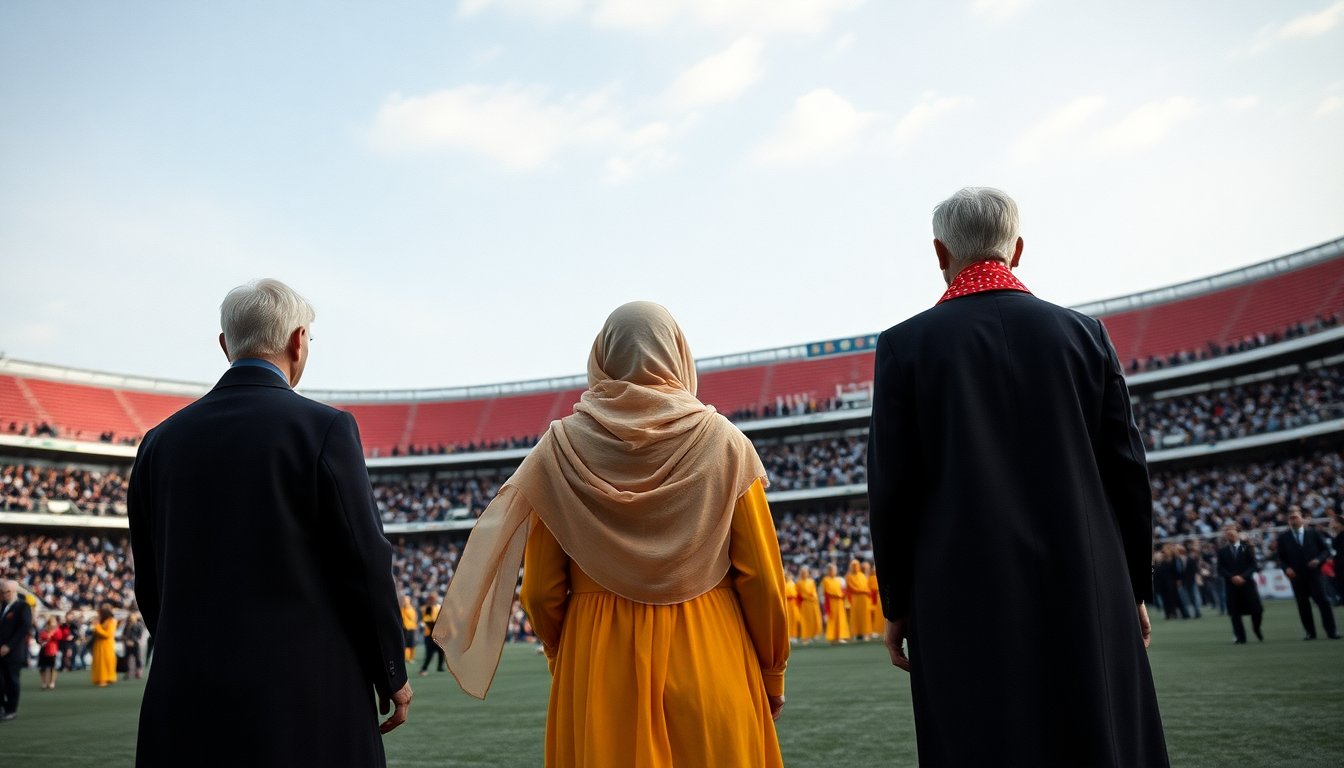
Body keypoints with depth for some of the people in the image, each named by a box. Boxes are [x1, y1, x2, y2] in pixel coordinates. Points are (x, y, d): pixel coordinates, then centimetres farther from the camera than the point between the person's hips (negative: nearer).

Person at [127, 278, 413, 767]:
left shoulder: (161, 441, 6)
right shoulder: (323, 427, -10)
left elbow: (151, 582, 10)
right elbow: (364, 562, -11)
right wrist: (392, 675, 1)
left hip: (186, 695, 5)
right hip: (306, 697, -4)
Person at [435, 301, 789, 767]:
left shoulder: (561, 446, -5)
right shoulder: (723, 441, -6)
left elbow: (542, 590, -2)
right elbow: (761, 577, -5)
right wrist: (772, 674, 9)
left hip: (600, 665, 1)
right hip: (711, 660, 0)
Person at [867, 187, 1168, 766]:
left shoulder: (904, 344, -4)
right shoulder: (1082, 332, 3)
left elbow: (890, 489, -5)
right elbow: (1127, 473, 4)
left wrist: (897, 604, 5)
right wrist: (1134, 588, 15)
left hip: (966, 603, -2)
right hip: (1088, 594, 3)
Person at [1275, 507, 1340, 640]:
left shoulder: (1314, 532, 4)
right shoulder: (1283, 537, 5)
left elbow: (1326, 549, 5)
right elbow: (1281, 558, 9)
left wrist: (1319, 559, -12)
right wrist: (1286, 568, -8)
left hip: (1314, 573, -1)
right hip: (1296, 576, 1)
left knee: (1323, 601, -6)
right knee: (1303, 605, 4)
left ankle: (1331, 631, 2)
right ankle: (1310, 632, 12)